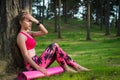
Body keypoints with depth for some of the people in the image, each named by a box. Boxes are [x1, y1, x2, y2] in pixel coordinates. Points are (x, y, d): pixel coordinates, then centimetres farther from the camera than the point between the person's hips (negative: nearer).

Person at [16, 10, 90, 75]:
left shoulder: (29, 33, 17)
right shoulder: (21, 36, -11)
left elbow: (45, 32, 10)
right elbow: (25, 55, -18)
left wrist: (36, 21, 0)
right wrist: (38, 68, -26)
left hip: (35, 63, 9)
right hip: (33, 66, -9)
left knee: (56, 50, 8)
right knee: (54, 46, -10)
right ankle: (76, 66, -3)